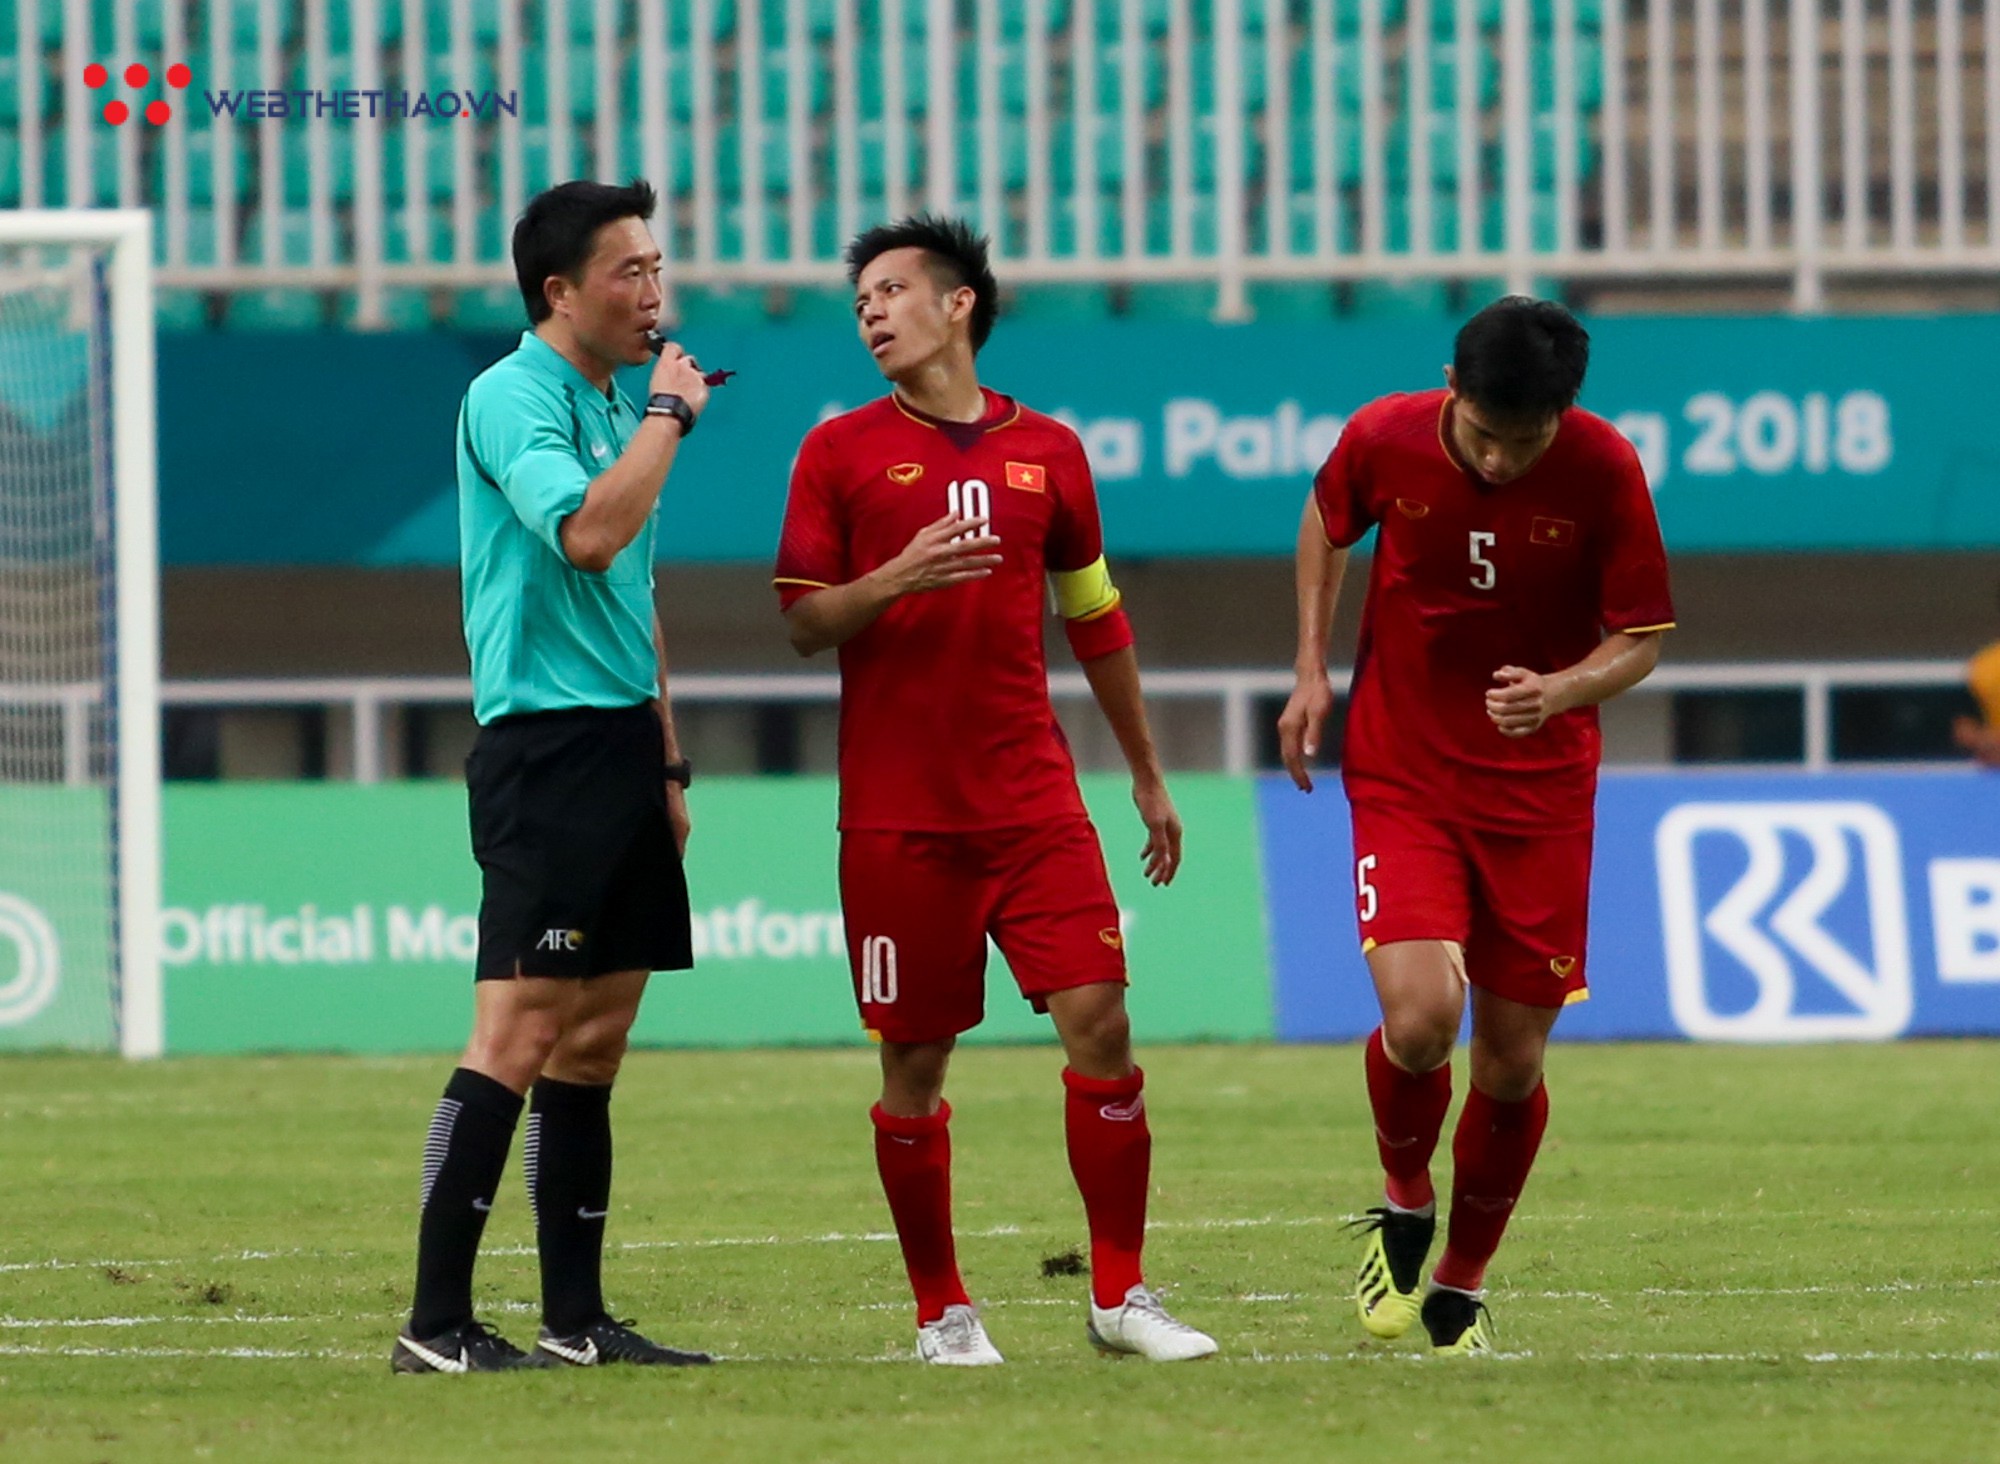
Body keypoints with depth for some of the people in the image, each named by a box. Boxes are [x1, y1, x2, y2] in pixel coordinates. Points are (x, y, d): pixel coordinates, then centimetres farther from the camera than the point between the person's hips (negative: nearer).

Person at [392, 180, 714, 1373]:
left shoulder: (617, 407, 17)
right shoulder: (514, 397, -10)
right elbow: (588, 530, -26)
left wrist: (669, 763, 21)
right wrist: (669, 412, -13)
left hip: (621, 750, 9)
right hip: (544, 746, -9)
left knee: (594, 1041, 9)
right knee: (519, 1035, -13)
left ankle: (577, 1319, 12)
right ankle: (438, 1326, -13)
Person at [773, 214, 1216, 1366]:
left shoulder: (1046, 451, 10)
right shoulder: (841, 451, 4)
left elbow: (1097, 620, 19)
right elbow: (805, 623, 2)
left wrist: (1149, 776, 21)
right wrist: (894, 580, -18)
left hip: (1033, 797, 1)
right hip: (897, 815, -1)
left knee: (1100, 1020, -8)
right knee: (915, 1059, 1)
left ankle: (1122, 1296, 1)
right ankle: (943, 1310, 13)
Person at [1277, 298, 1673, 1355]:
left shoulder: (1604, 472, -15)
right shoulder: (1385, 441, -12)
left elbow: (1640, 639, -6)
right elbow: (1327, 522, 12)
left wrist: (1562, 691, -27)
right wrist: (1312, 668, 4)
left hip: (1541, 786, 1)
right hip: (1401, 775, -1)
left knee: (1512, 1059, 3)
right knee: (1420, 1015, -20)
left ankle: (1461, 1285, 26)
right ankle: (1404, 1205, 11)